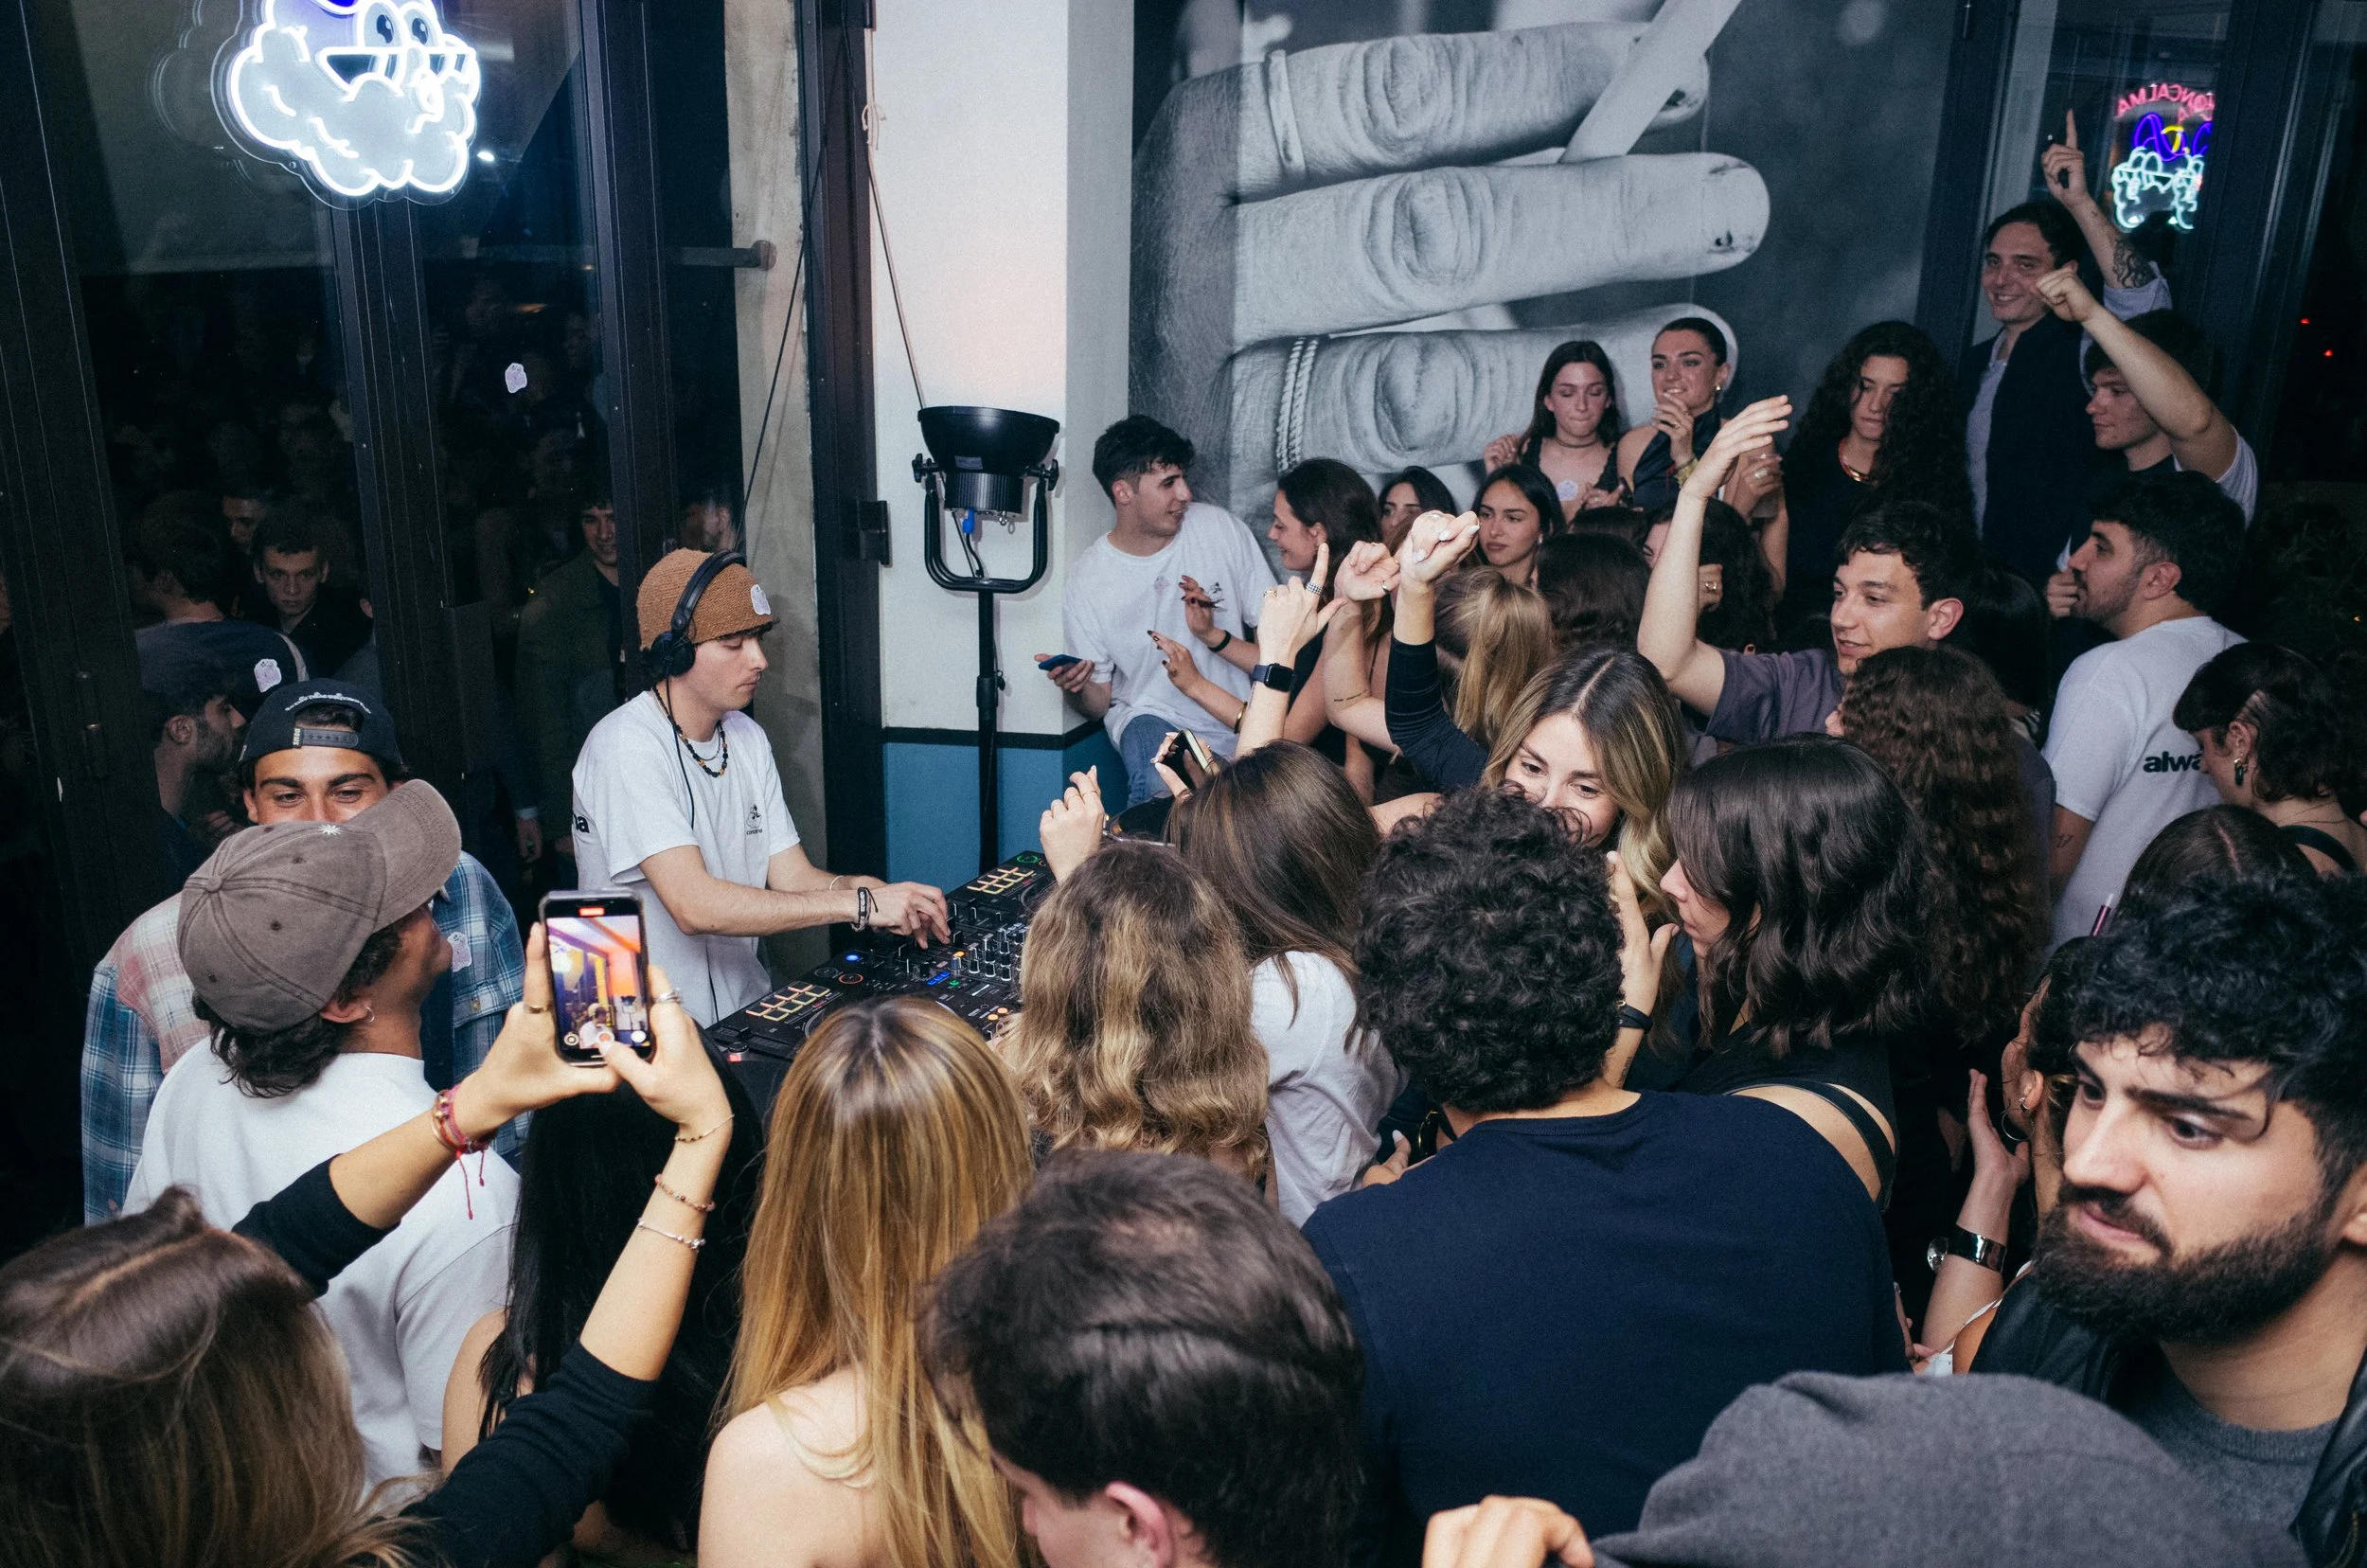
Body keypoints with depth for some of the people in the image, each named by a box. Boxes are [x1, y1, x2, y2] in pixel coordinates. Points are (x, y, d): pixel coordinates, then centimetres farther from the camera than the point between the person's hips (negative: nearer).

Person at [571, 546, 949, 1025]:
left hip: (749, 1005, 8)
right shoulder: (627, 747, -17)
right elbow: (693, 904, -26)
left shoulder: (748, 738, 10)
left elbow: (791, 875, 6)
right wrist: (857, 902, -27)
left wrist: (862, 889, -15)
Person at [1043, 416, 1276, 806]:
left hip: (1242, 717, 2)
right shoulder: (1086, 583, -5)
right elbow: (1098, 704, 0)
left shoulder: (1220, 528, -1)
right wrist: (1077, 689, -23)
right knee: (1161, 784, -34)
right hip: (1152, 715, -2)